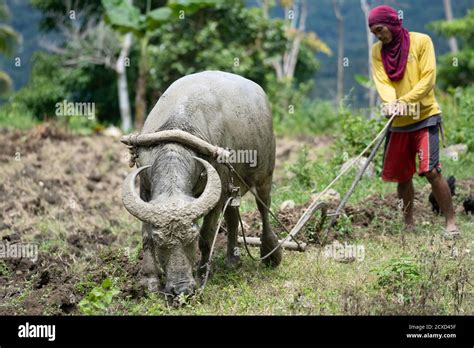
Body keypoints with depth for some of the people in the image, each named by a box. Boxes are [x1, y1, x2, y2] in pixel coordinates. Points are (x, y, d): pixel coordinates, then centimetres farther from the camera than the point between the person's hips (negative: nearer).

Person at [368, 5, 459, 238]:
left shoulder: (421, 41, -6)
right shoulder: (377, 51, 6)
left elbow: (428, 79, -12)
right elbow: (382, 83, -6)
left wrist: (405, 101, -25)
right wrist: (390, 103, -28)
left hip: (424, 117, -4)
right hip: (398, 122, 5)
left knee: (430, 171, -15)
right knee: (402, 176, 9)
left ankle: (451, 223, -7)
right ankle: (409, 224, 25)